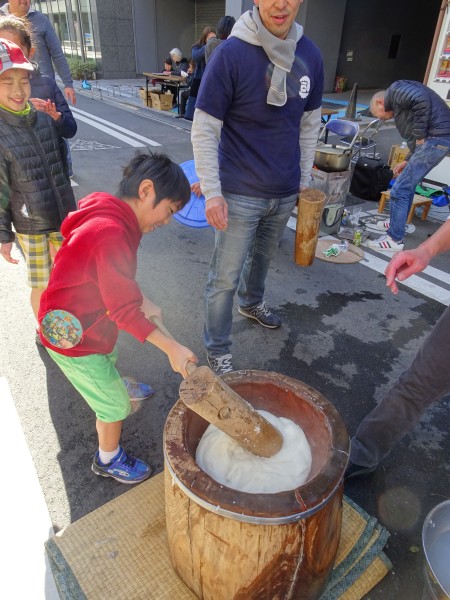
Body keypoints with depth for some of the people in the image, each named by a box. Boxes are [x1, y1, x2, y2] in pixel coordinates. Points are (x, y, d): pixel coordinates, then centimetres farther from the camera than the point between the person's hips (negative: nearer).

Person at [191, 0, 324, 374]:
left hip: (286, 192, 5)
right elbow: (204, 130, -13)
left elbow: (310, 125, 11)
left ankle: (252, 303, 53)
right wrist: (212, 192, -17)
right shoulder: (232, 53, -14)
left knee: (264, 257, 24)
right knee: (226, 277, 2)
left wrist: (305, 179, 12)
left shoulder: (310, 55, 1)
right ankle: (217, 349, 21)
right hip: (240, 193, -5)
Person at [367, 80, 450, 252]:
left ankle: (395, 239, 1)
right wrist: (408, 161, 21)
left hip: (436, 137, -10)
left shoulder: (395, 90, 0)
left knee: (400, 190, -6)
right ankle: (398, 223, 41)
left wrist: (420, 136, -14)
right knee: (407, 185, 24)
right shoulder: (400, 104, 27)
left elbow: (422, 101, -20)